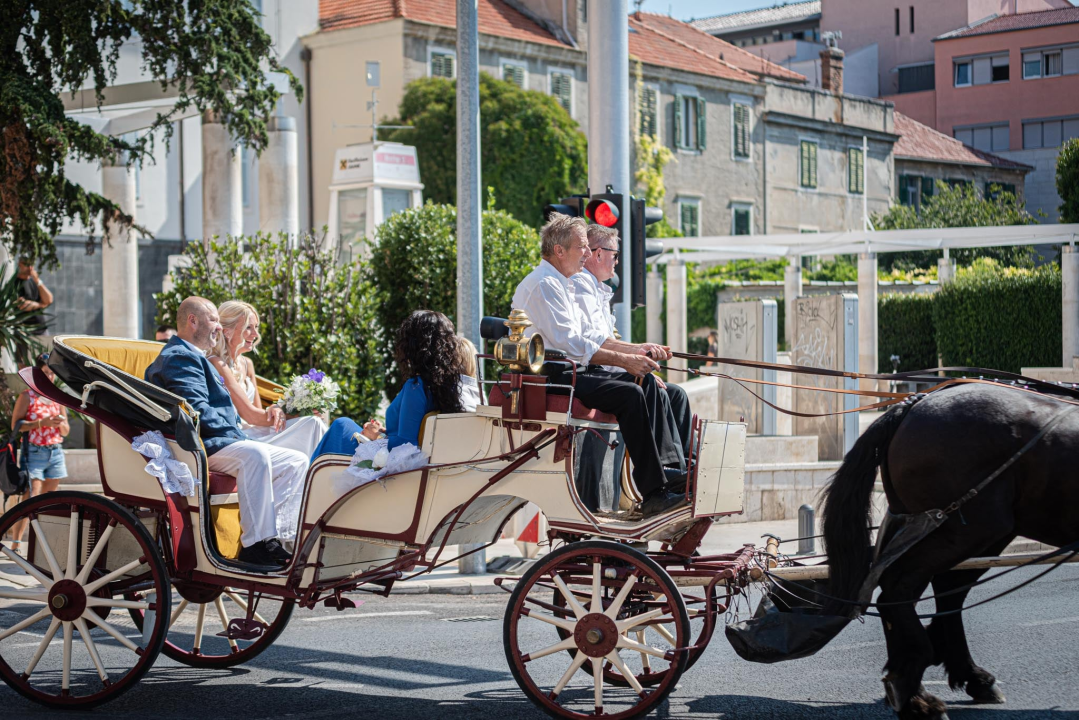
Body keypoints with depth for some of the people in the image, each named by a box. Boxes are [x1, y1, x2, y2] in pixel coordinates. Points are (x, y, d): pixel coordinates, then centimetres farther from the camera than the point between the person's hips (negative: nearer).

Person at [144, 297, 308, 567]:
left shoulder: (194, 357, 29)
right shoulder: (179, 357, -7)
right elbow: (196, 410, -20)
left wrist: (238, 434, 11)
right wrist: (236, 435, -18)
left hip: (220, 443, 11)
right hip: (202, 446, -11)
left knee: (297, 462, 3)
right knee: (255, 454, -38)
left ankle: (274, 538, -9)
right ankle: (256, 543, -37)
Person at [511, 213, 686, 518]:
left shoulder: (562, 284, 20)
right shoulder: (543, 284, -14)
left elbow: (587, 336, 22)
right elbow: (569, 343, -22)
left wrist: (633, 350, 12)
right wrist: (624, 360, -20)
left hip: (570, 369, 11)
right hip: (550, 377, -11)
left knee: (647, 381, 3)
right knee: (629, 393, -24)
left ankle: (669, 466, -3)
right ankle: (653, 493, -26)